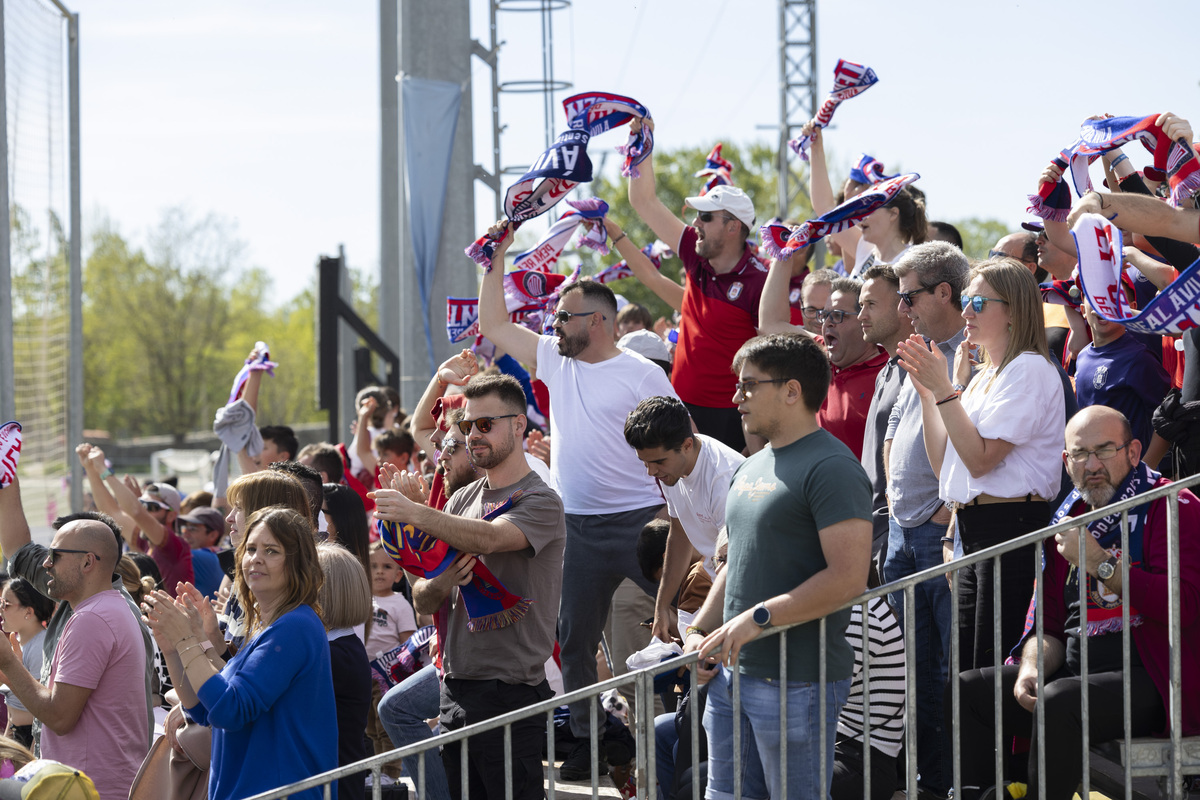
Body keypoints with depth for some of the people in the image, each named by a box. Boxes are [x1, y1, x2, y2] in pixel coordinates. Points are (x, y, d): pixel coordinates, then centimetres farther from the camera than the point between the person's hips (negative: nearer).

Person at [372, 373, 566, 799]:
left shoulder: (540, 502, -6)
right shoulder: (463, 499, 15)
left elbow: (490, 538, -29)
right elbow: (422, 602, 13)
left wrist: (415, 514, -40)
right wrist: (441, 583, -11)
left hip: (511, 693, -7)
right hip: (456, 689, 7)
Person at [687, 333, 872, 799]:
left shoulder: (830, 468, -13)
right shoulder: (751, 469, 18)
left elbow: (848, 578, -21)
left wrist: (757, 618, -22)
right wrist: (701, 632, 10)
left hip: (798, 681, -9)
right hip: (733, 672, 9)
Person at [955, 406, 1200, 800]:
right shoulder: (1067, 521, 18)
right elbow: (1050, 625, 19)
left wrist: (1100, 562, -21)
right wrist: (1031, 668, -4)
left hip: (1147, 679, -8)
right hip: (1073, 671, 8)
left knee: (1060, 700, -34)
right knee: (967, 690, -3)